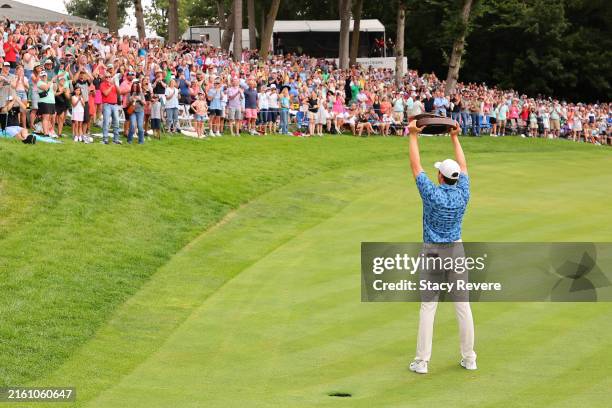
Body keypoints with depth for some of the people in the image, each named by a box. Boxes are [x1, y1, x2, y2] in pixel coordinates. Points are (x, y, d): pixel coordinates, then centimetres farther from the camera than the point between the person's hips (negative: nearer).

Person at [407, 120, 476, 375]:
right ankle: (468, 358, 9)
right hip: (457, 251, 3)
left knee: (428, 307, -1)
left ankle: (422, 361, -2)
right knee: (462, 305, 6)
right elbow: (463, 167, 11)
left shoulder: (431, 194, -15)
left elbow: (415, 166, -5)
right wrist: (455, 137, 20)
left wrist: (413, 136, 3)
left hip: (433, 253, -3)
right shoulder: (462, 194, -5)